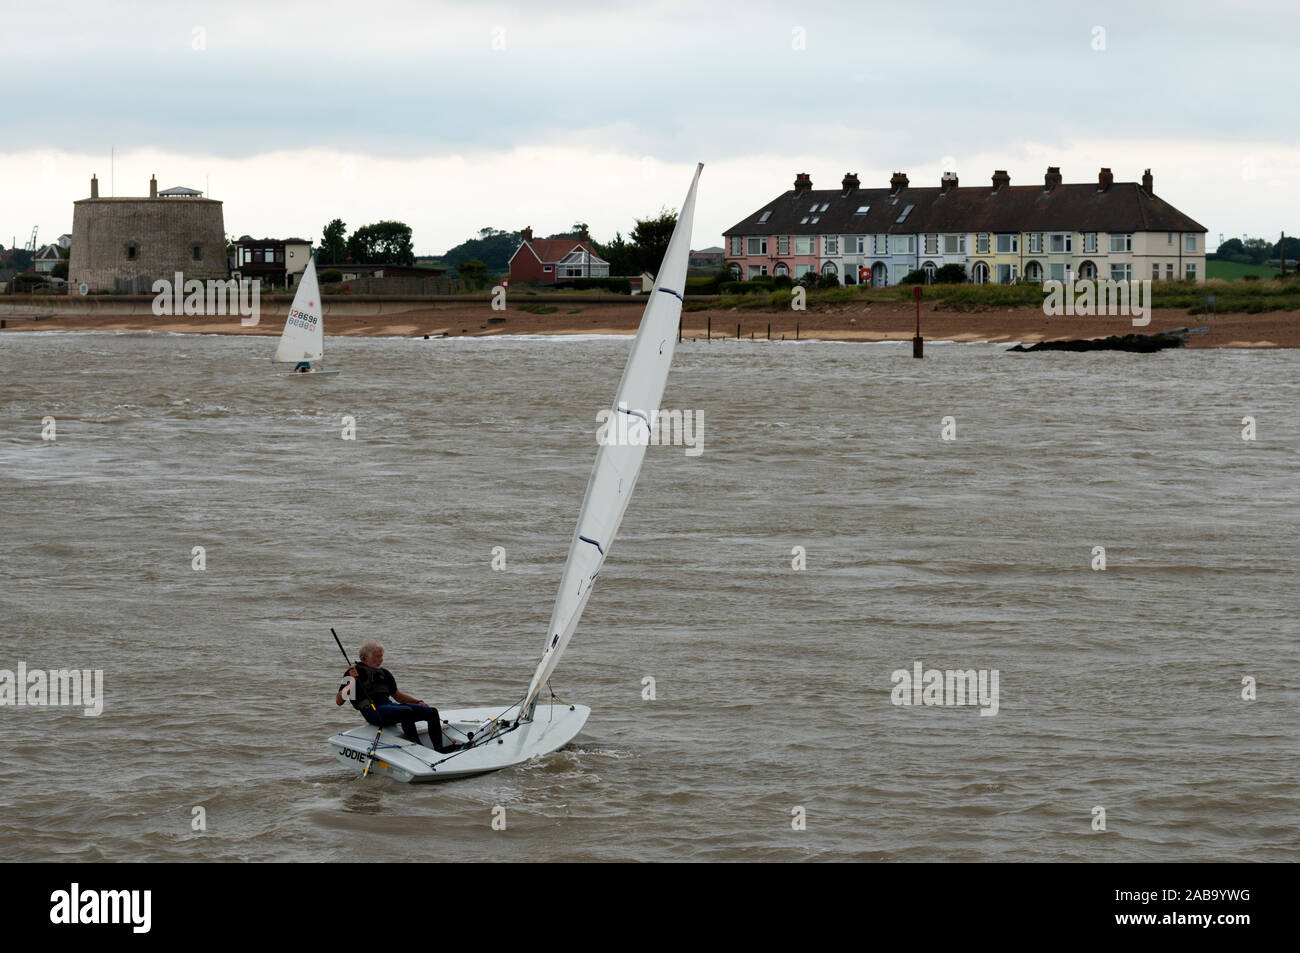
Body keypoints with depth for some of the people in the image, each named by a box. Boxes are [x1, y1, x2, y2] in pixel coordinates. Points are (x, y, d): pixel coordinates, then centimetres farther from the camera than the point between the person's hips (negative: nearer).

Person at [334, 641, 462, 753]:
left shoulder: (384, 673, 25)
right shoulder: (355, 672, 5)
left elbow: (397, 695, 34)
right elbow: (339, 701, -2)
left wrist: (418, 702, 19)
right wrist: (351, 682, -17)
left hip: (390, 705, 8)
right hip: (373, 711, -8)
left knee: (432, 712, -7)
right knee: (407, 712, -36)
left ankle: (439, 748, -18)